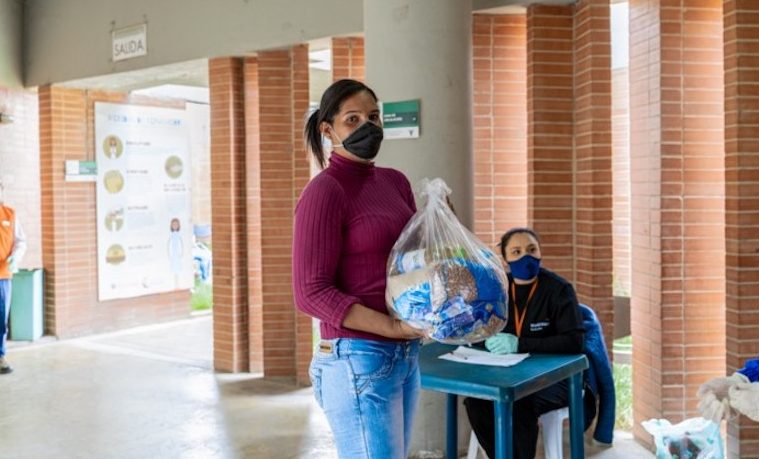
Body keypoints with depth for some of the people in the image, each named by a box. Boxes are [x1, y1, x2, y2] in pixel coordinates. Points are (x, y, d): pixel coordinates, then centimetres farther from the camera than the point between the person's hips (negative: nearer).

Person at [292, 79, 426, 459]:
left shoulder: (396, 182, 10)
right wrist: (392, 327, -22)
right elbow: (310, 292, -16)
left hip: (406, 355, 8)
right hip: (358, 360, -8)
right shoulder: (324, 191, -12)